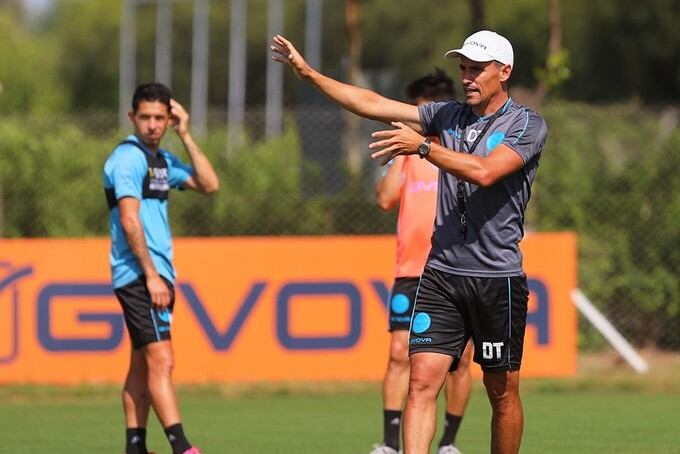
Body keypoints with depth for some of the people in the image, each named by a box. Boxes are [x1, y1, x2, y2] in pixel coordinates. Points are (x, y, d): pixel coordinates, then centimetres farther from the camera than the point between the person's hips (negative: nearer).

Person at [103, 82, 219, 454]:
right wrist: (151, 276, -19)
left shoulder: (162, 160, 16)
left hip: (156, 274, 10)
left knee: (142, 364, 9)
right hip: (138, 274, -10)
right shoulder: (128, 158, -11)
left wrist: (185, 137, 6)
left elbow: (209, 184, 12)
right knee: (161, 360, -16)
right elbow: (130, 220, -18)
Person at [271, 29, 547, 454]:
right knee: (422, 379, -11)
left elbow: (484, 172, -21)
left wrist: (422, 146, -25)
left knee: (503, 393, 6)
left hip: (498, 279, -4)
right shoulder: (448, 116, 10)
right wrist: (309, 72, 3)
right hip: (442, 273, 4)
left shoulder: (528, 125, -5)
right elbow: (374, 104, 8)